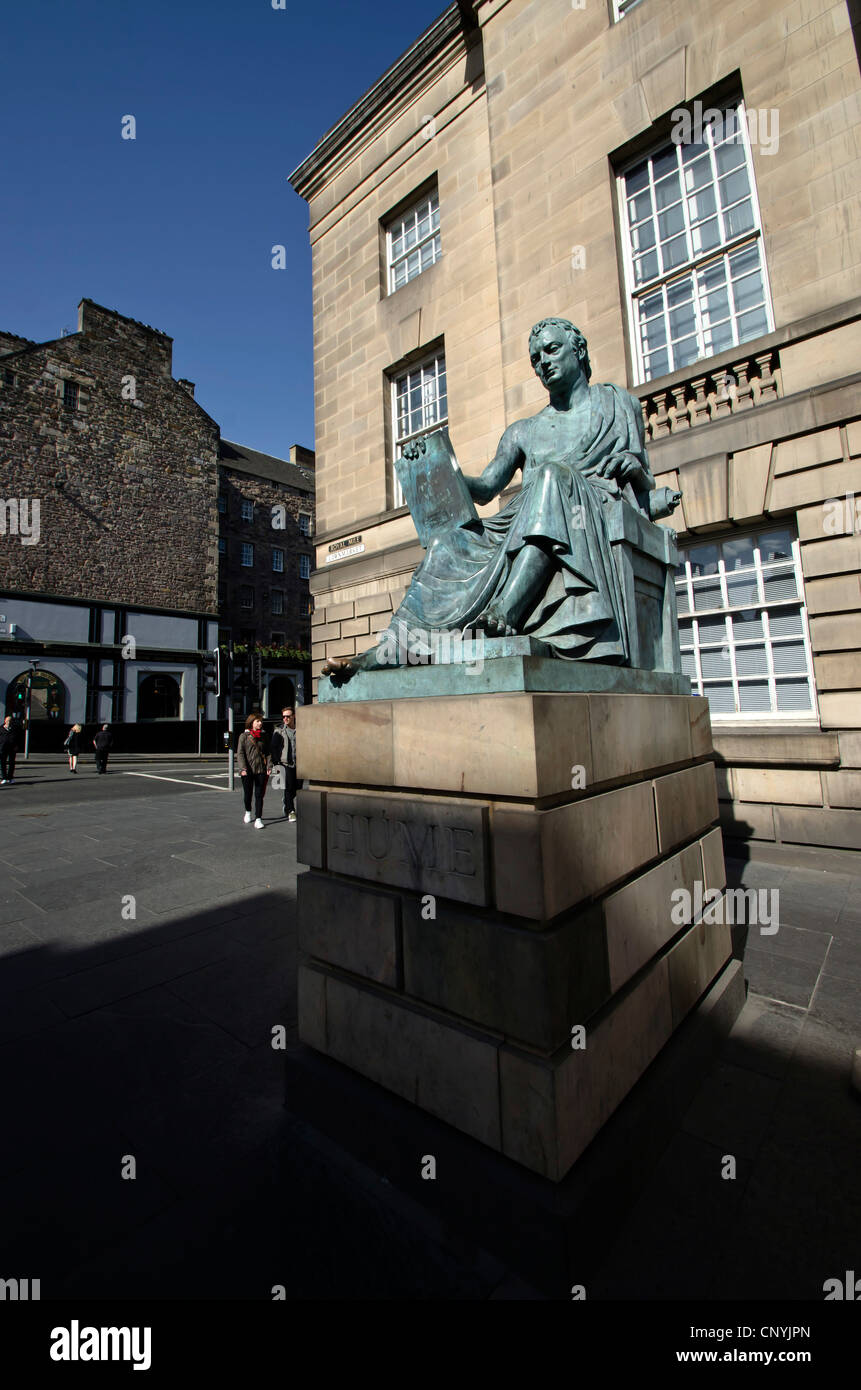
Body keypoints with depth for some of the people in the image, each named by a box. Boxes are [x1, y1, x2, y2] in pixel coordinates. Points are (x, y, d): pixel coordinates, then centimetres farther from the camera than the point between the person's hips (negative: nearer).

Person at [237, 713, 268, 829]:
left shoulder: (263, 736, 10)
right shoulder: (244, 736, 0)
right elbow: (240, 753, -5)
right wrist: (243, 768, -15)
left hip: (261, 770, 2)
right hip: (247, 771, -2)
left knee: (259, 795, -1)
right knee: (248, 794, 11)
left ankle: (258, 819, 1)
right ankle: (248, 812, 37)